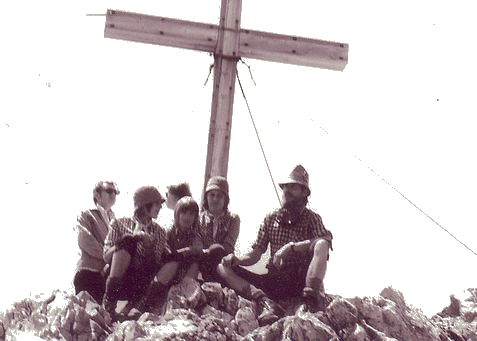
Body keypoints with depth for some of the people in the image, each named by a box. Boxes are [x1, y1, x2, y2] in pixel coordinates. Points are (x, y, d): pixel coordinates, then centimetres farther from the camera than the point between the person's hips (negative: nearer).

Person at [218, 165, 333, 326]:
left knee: (321, 244, -29)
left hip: (301, 281, -4)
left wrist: (291, 247, -29)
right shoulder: (271, 219, 12)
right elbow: (255, 255, 10)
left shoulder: (311, 218, 3)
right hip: (275, 281, 4)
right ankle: (266, 303, -35)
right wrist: (237, 260, -12)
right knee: (224, 268, -12)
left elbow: (325, 240, -19)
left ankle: (311, 299, -42)